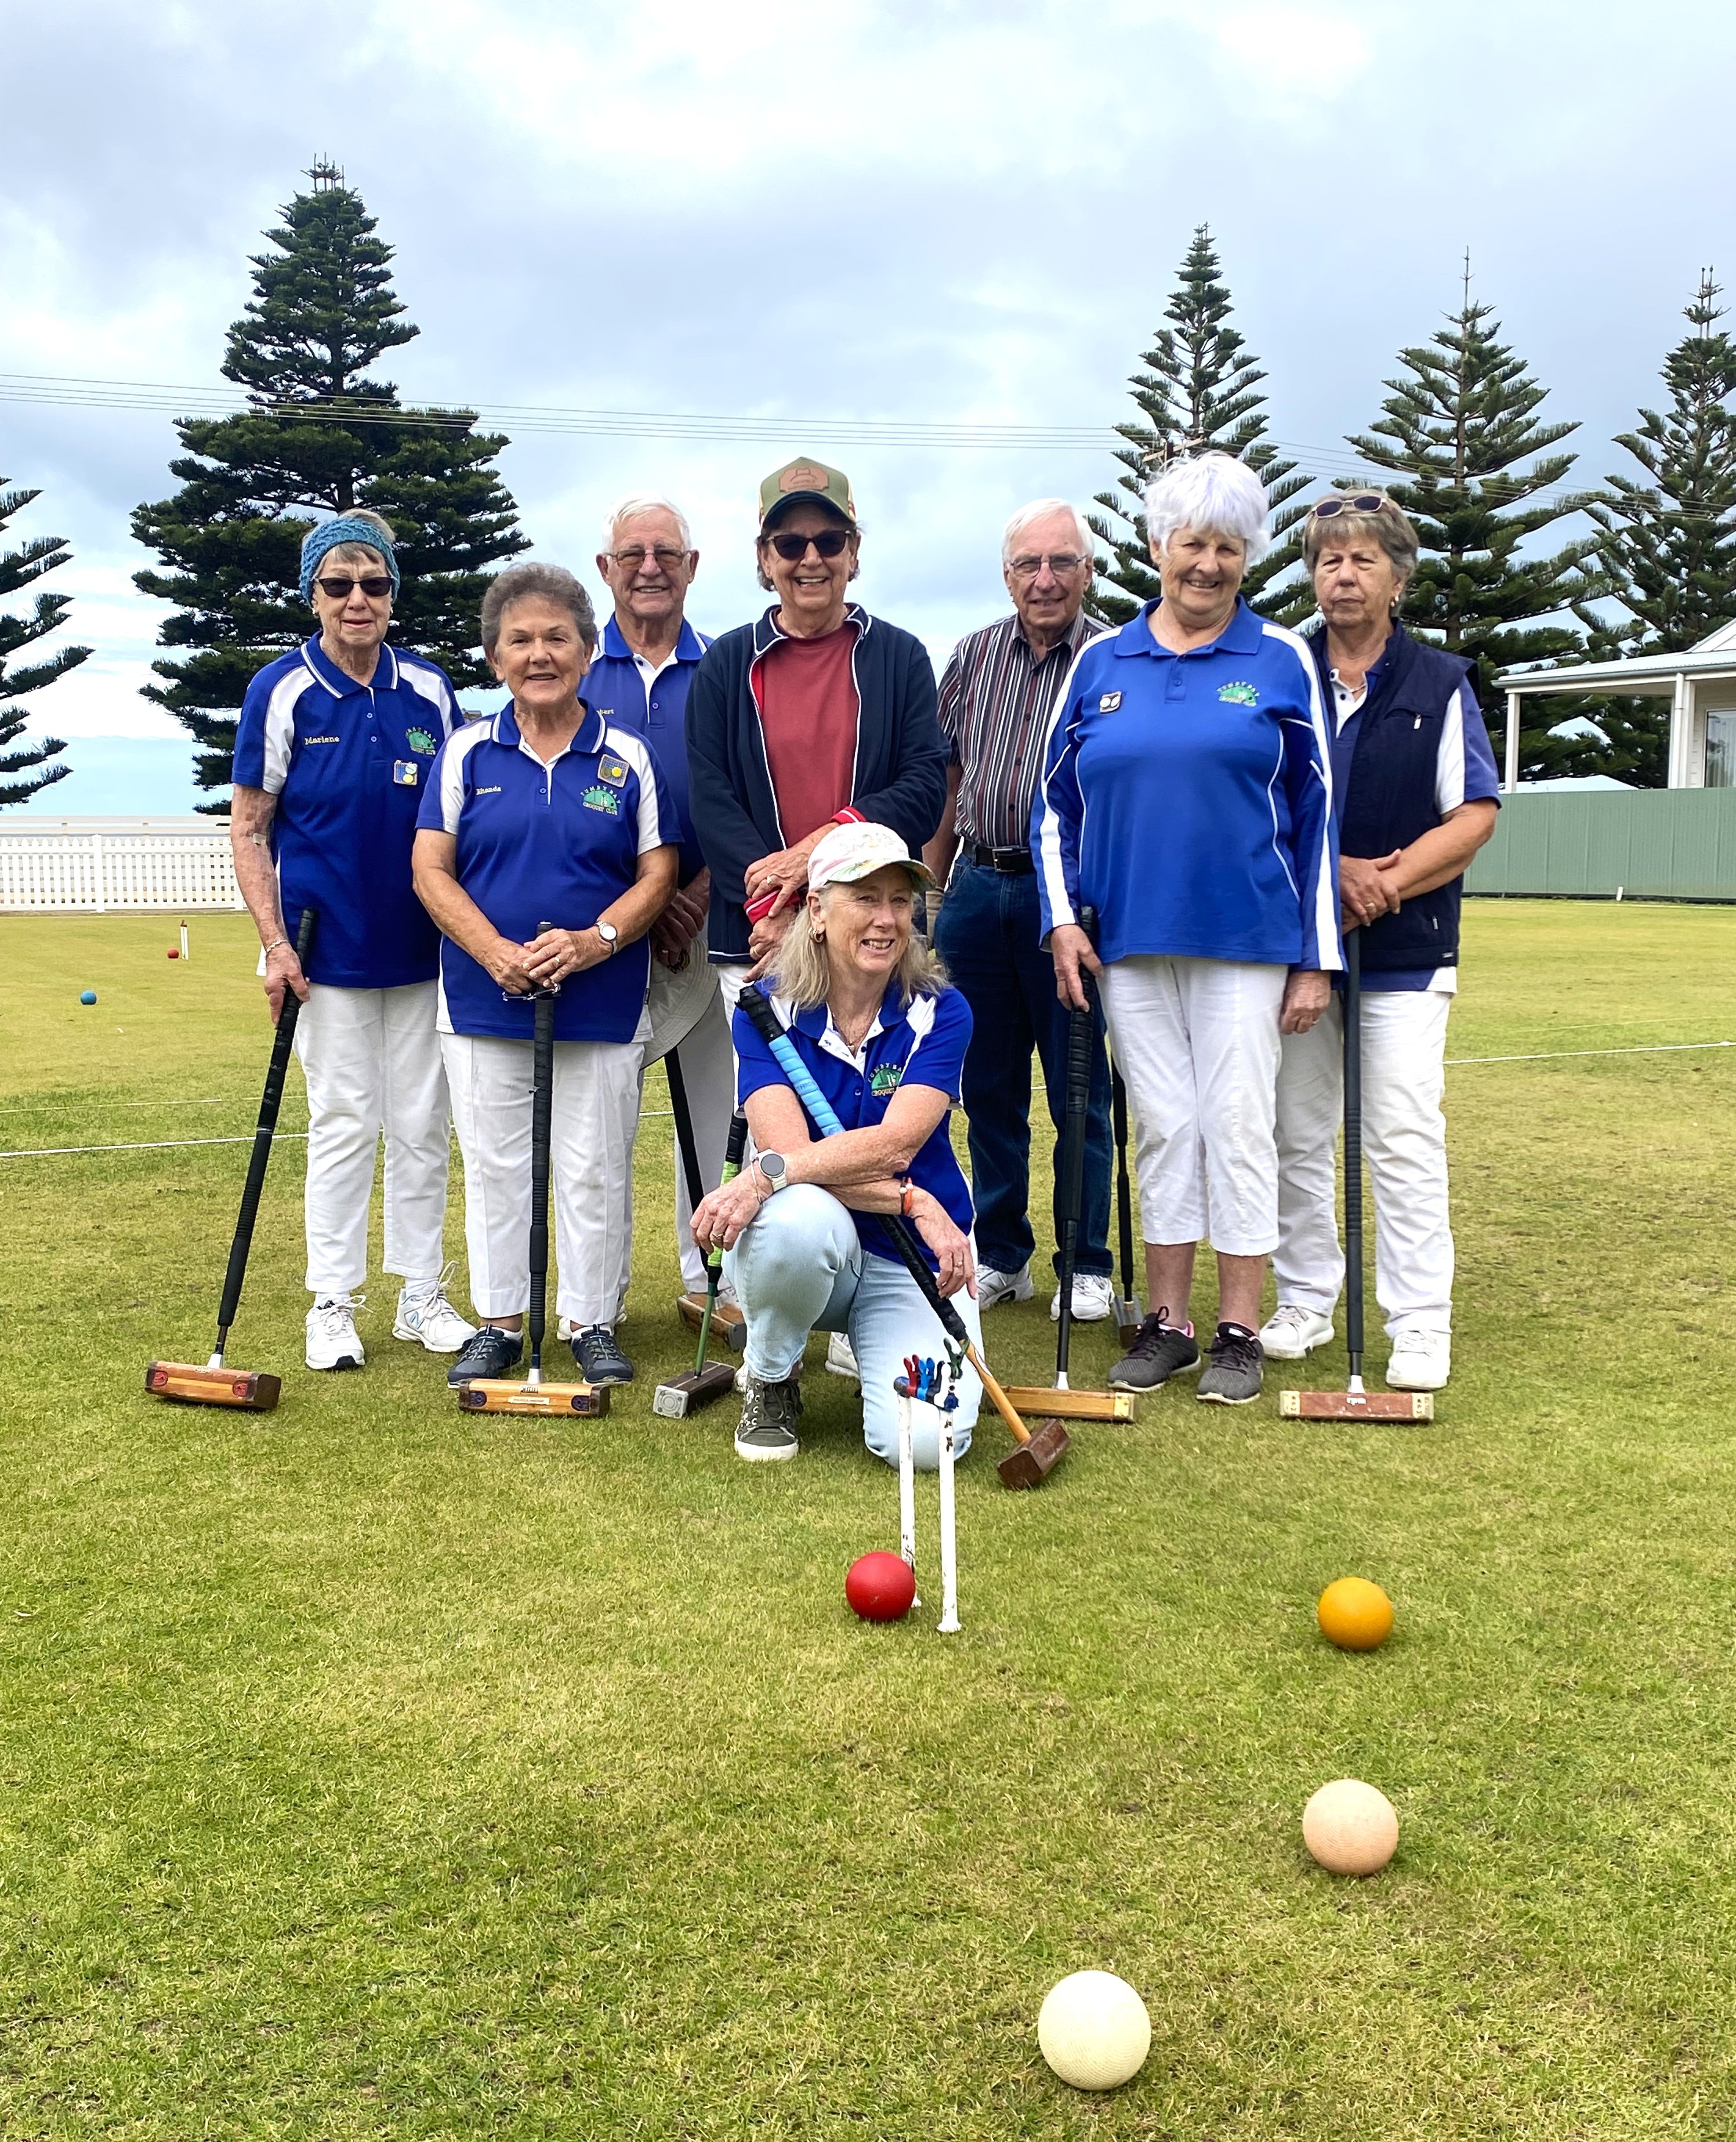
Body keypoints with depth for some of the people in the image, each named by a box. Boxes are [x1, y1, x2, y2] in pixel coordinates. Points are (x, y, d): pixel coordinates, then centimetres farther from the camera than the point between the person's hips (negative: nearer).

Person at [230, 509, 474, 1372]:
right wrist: (274, 943, -11)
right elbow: (249, 828, -3)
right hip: (327, 949, -3)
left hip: (420, 947, 3)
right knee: (343, 1122, 2)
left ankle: (423, 1296, 20)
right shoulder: (282, 692, -5)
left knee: (421, 1123, 8)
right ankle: (333, 1303, 14)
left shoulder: (430, 692, 3)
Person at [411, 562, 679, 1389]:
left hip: (603, 1005, -1)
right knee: (493, 1166, 9)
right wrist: (497, 952, -15)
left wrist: (595, 940, -17)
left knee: (595, 1171, 5)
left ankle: (595, 1323, 18)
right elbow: (430, 869, 0)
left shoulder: (628, 757, 3)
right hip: (484, 1003, 1)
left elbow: (658, 874, 0)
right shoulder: (467, 753, 4)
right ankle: (498, 1322, 21)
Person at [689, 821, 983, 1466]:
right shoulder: (768, 1010, -7)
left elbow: (893, 1146, -22)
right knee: (801, 1214, -38)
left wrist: (766, 1173, -36)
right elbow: (788, 1150, -19)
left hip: (911, 1264, 1)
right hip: (811, 1252, 0)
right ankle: (769, 1382, -5)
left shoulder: (939, 1014, -8)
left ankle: (864, 1344, 15)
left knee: (924, 1441, -24)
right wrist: (912, 1202, -30)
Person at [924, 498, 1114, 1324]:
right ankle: (1000, 1257, 22)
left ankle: (1087, 1267, 15)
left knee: (1079, 1091, 3)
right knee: (988, 1086, 10)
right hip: (978, 887, 4)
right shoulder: (972, 658, 10)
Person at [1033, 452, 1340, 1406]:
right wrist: (1062, 918, 1)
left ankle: (1238, 1329, 11)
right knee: (1163, 1128, 8)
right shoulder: (1101, 663, 8)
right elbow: (1054, 801, 12)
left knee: (1238, 1125, 0)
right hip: (1129, 939, 2)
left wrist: (1317, 959, -2)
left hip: (1245, 941, -2)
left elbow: (1316, 814, 2)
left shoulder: (1280, 662, 2)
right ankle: (1167, 1320, 18)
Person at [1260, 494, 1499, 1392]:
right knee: (1295, 1135, 6)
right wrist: (1333, 871, -11)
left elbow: (1475, 815, 1)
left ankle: (1421, 1326, 1)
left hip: (1405, 951, -2)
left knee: (1405, 1140, -6)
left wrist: (1386, 883, -13)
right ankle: (1305, 1302, 19)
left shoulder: (1442, 684, 7)